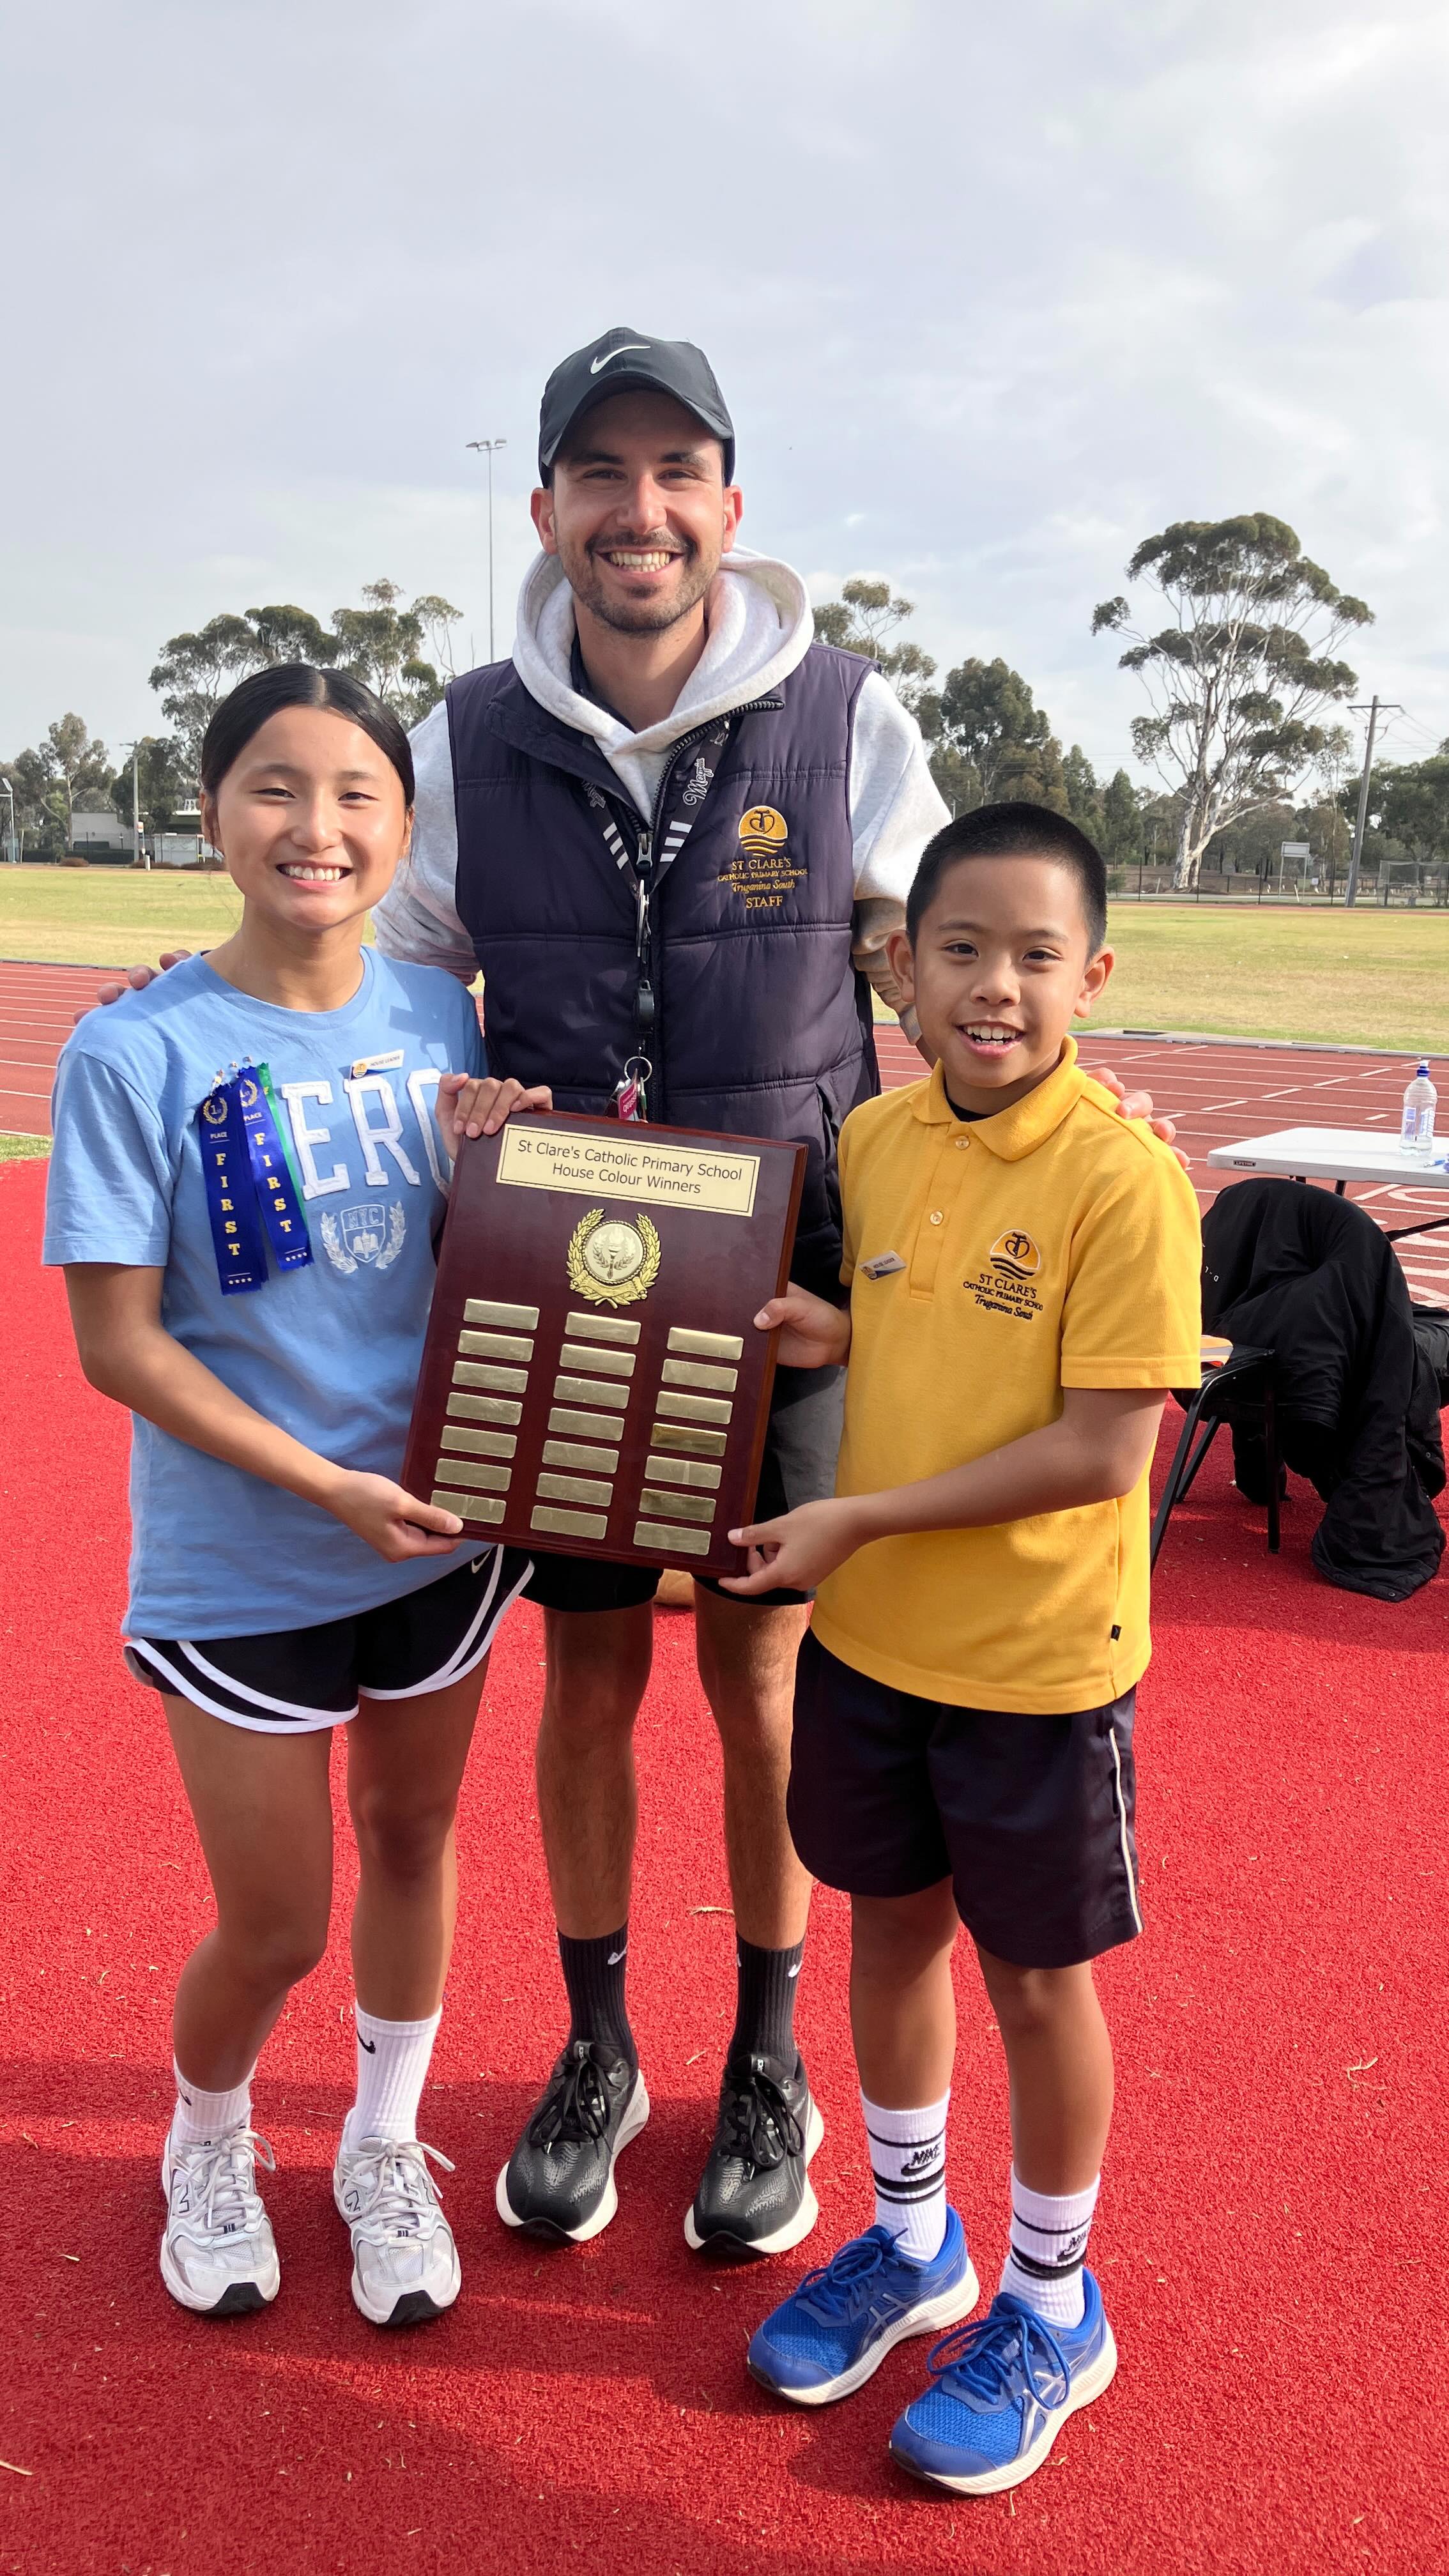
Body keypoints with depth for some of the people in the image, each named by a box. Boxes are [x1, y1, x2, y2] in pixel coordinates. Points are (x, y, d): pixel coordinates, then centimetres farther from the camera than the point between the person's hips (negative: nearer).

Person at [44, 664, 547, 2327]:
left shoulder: (440, 1018, -3)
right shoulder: (135, 1055, -15)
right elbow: (117, 1342, -14)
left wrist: (488, 1170, -14)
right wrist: (329, 1486, -20)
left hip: (439, 1525, 4)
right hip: (241, 1565, -3)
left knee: (413, 1839, 20)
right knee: (276, 1925, 9)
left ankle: (384, 2144, 46)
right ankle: (207, 2141, 43)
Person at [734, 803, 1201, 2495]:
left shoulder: (1122, 1179, -20)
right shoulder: (873, 1142, -2)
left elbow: (1103, 1451, -22)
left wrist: (862, 1521, -20)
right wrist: (828, 1334, -8)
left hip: (1037, 1660, -5)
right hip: (868, 1637, 6)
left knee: (1033, 1976, 12)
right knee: (891, 1926, 20)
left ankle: (1053, 2308, 38)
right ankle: (910, 2242, 45)